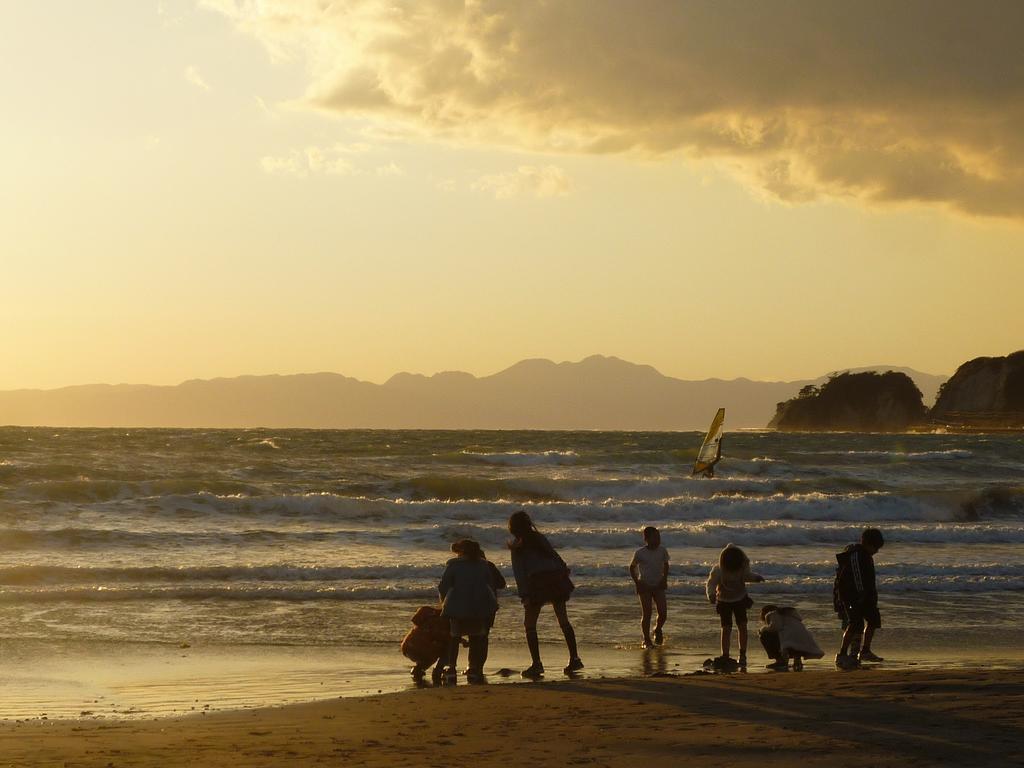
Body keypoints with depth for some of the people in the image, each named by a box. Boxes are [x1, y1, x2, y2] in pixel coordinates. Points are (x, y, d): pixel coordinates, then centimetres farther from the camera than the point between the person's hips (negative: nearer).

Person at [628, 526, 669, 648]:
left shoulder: (662, 551, -2)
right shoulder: (640, 553, -11)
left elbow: (665, 565, 15)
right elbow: (632, 567, 2)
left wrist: (664, 579, 2)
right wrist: (636, 582, -7)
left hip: (658, 586, 3)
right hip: (645, 586, -3)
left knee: (663, 613, -6)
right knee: (646, 614, -4)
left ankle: (658, 630, 25)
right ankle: (646, 640, 7)